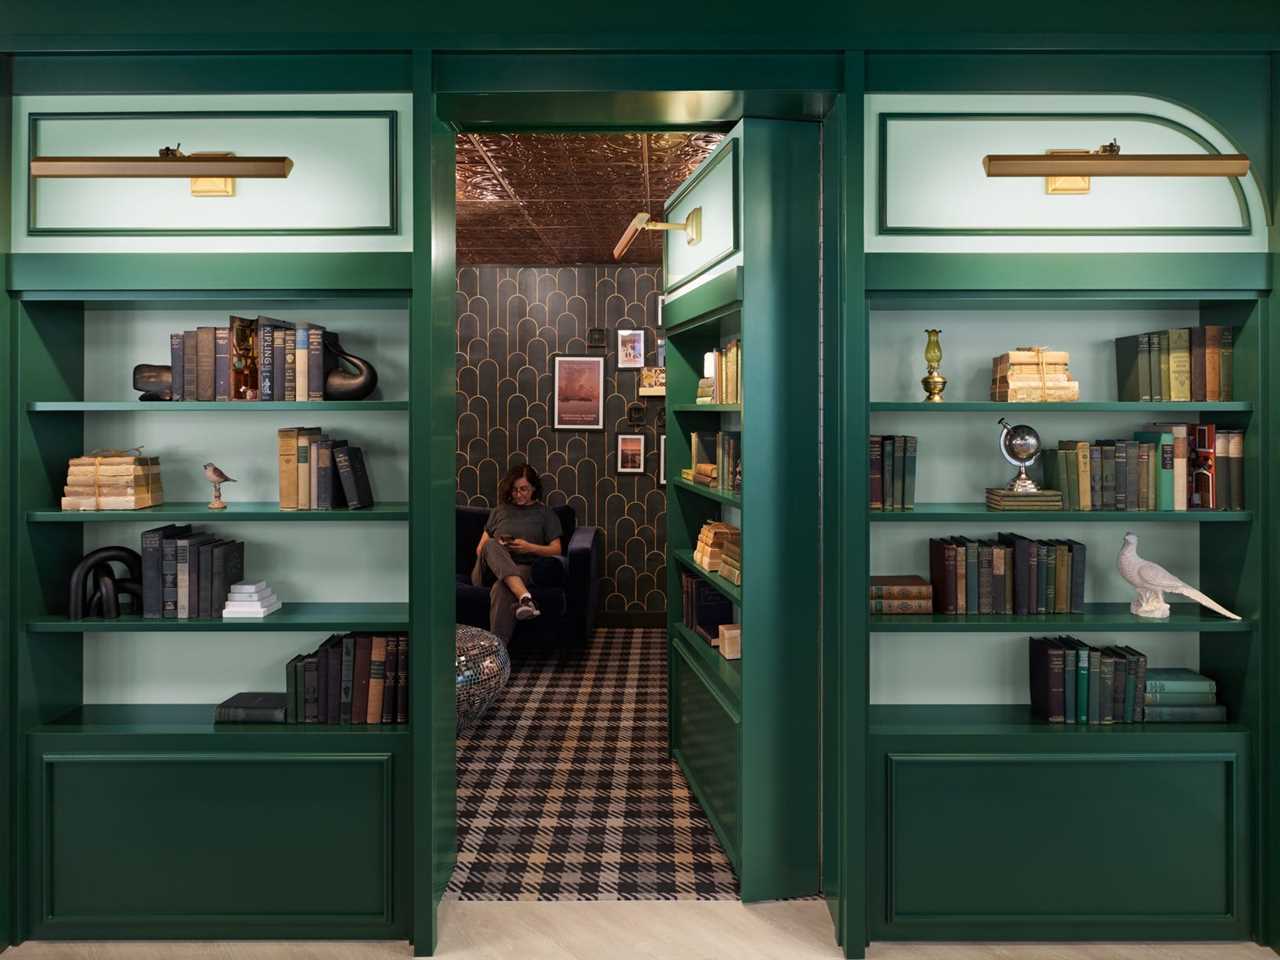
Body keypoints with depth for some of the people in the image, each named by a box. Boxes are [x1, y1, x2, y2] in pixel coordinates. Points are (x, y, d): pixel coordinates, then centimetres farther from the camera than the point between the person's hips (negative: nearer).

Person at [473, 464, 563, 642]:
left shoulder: (545, 513, 19)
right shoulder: (499, 511, 26)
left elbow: (556, 549, 10)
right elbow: (480, 549, 21)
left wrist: (530, 548, -8)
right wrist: (496, 548, -3)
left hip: (521, 568, -2)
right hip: (488, 572, 3)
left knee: (501, 590, -40)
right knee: (491, 545, -35)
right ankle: (524, 596, -55)